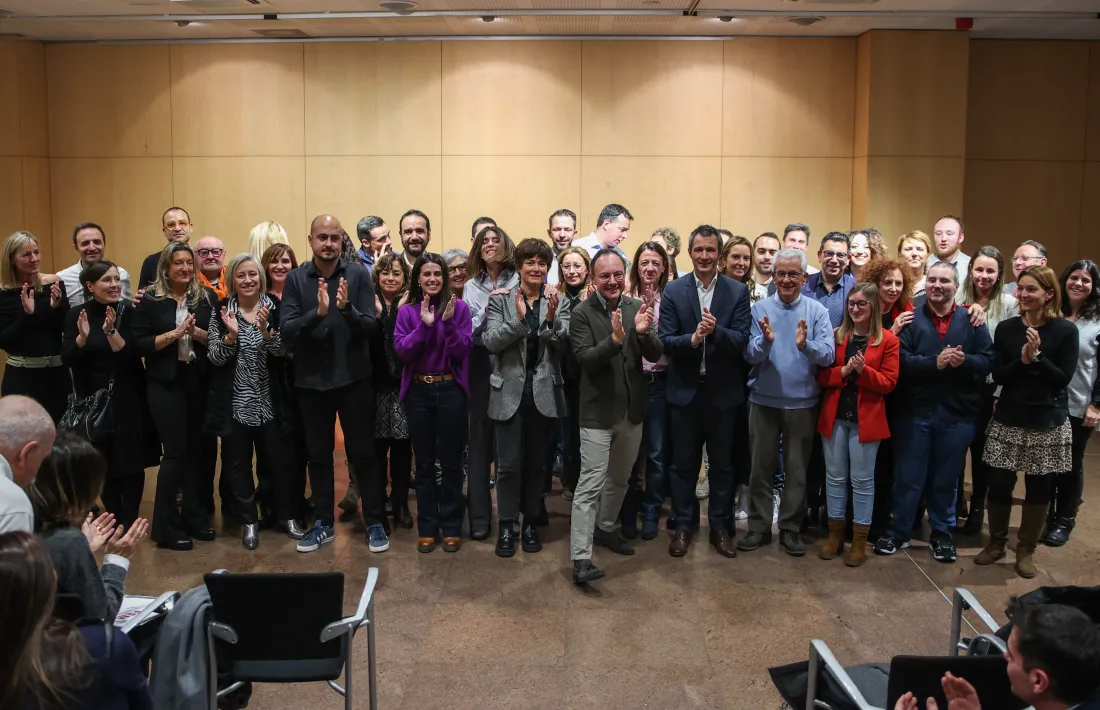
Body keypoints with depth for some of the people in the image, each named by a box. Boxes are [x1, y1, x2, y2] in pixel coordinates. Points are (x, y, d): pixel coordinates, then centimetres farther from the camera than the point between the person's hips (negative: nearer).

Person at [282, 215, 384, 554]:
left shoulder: (358, 274, -5)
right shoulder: (296, 278, -3)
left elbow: (371, 328, -10)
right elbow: (287, 331, -11)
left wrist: (347, 308, -28)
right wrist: (317, 312, -27)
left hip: (353, 379, -2)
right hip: (311, 381, 2)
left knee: (362, 453, 6)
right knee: (318, 455, 12)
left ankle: (375, 523, 17)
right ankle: (323, 523, 25)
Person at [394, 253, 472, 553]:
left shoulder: (459, 307, -2)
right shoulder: (407, 311, 3)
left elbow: (463, 350, -8)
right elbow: (401, 350, -8)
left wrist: (449, 322, -22)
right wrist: (424, 325, -19)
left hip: (450, 390, -2)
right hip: (418, 392, 2)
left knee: (450, 461, 4)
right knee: (424, 463, 8)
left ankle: (452, 527, 15)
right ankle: (427, 528, 17)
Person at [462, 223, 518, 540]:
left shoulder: (518, 281, -1)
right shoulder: (472, 286, 8)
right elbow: (467, 329, -1)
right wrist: (488, 307, -13)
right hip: (482, 364, 2)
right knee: (480, 438, 5)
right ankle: (479, 515, 13)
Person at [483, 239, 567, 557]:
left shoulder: (557, 302, 3)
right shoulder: (500, 300, -1)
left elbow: (563, 346, -5)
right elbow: (490, 342, -11)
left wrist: (551, 319, -22)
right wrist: (518, 319, -23)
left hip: (544, 393, 2)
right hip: (510, 392, -2)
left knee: (536, 463, 11)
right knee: (509, 464, 0)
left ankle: (530, 524, 23)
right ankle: (506, 527, 11)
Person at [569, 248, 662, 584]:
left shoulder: (637, 307, 1)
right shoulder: (582, 313, -12)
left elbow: (655, 355, -5)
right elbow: (586, 360, -20)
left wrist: (643, 332, -26)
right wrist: (614, 339, -36)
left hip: (632, 410, 5)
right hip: (597, 412, -5)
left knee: (620, 478, 20)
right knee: (590, 484, -7)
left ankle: (606, 528, 41)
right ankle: (581, 558, -6)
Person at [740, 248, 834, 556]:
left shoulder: (817, 311, -4)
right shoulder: (759, 309, -3)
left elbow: (828, 355, -13)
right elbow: (750, 355, -9)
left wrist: (806, 346, -32)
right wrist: (766, 341, -29)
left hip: (802, 403, 0)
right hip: (764, 401, 0)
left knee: (796, 469, 10)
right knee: (761, 467, 9)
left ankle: (790, 528, 22)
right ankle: (759, 526, 21)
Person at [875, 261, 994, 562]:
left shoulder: (972, 320, 2)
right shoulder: (911, 318, -1)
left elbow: (988, 361, -4)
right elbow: (900, 360, -13)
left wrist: (965, 361, -23)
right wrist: (934, 363, -25)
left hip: (957, 414, 1)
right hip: (915, 412, -1)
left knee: (946, 479, 12)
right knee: (909, 477, 8)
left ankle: (942, 534, 26)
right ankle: (898, 532, 21)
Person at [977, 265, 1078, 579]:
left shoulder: (1066, 330, -5)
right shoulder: (1005, 328, 1)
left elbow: (1064, 379, -10)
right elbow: (998, 376, -3)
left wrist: (1037, 357, -21)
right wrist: (1022, 360, -19)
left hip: (1048, 424, -1)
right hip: (1008, 420, 2)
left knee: (1038, 489, 7)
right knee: (999, 485, 3)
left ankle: (1026, 549, 24)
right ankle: (996, 542, 24)